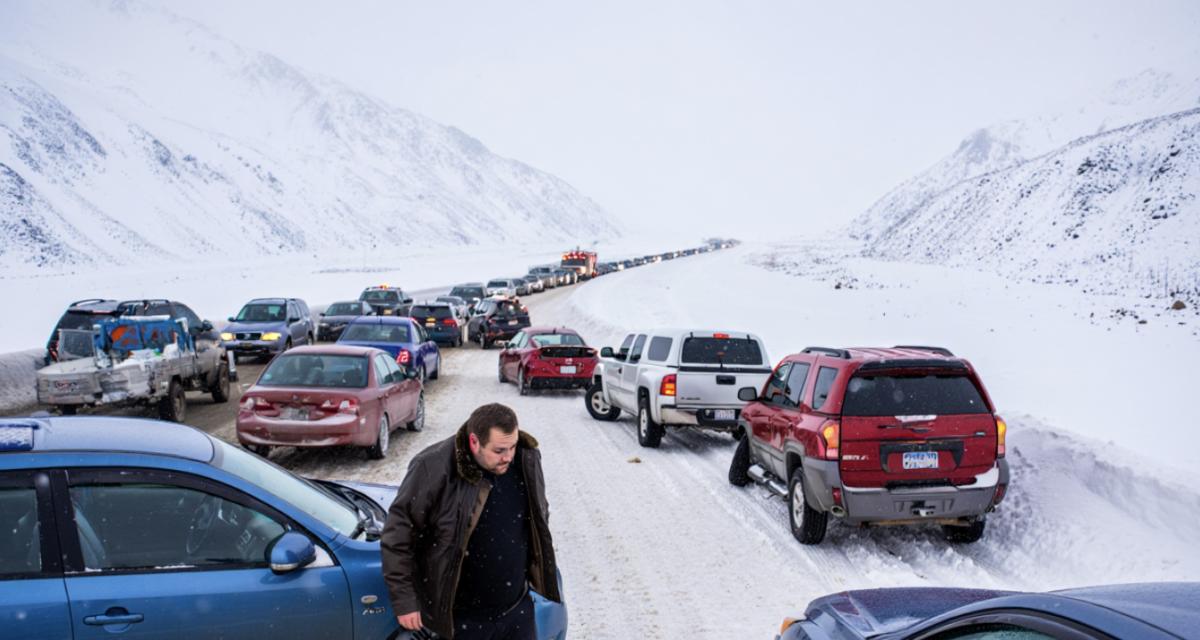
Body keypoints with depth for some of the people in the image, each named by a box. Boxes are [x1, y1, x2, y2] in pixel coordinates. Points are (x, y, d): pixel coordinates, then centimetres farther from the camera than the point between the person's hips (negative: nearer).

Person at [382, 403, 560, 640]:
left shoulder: (527, 458, -6)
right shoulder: (434, 469, -22)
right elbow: (397, 536, -15)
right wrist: (404, 600, -12)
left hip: (518, 610, 5)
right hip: (464, 619, -4)